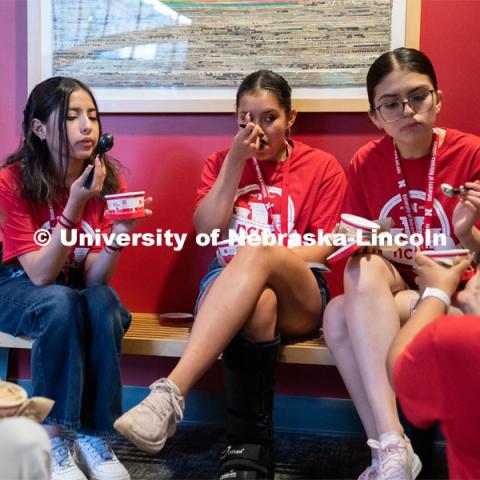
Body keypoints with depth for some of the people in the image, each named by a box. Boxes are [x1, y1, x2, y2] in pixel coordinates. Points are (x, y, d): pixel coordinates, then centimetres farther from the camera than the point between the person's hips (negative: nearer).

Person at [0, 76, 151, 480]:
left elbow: (95, 277, -18)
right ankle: (53, 439, -23)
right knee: (61, 303, -35)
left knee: (104, 301, -32)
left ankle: (93, 436, -20)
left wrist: (120, 232, -37)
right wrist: (74, 206, -35)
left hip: (79, 289, 3)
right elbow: (40, 275, -25)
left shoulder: (109, 180, -13)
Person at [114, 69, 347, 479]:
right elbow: (206, 232, 2)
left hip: (299, 298, -1)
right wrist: (236, 160, -4)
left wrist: (262, 256, -15)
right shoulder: (221, 162, 17)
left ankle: (170, 394, -50)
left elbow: (323, 247, 2)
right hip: (228, 288, 1)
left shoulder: (323, 168, 11)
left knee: (259, 250, -38)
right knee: (257, 303, -40)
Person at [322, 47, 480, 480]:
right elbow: (358, 253, 9)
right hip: (385, 296, 4)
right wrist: (374, 247, -13)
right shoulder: (366, 163, 0)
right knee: (338, 315, -30)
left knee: (348, 315, -29)